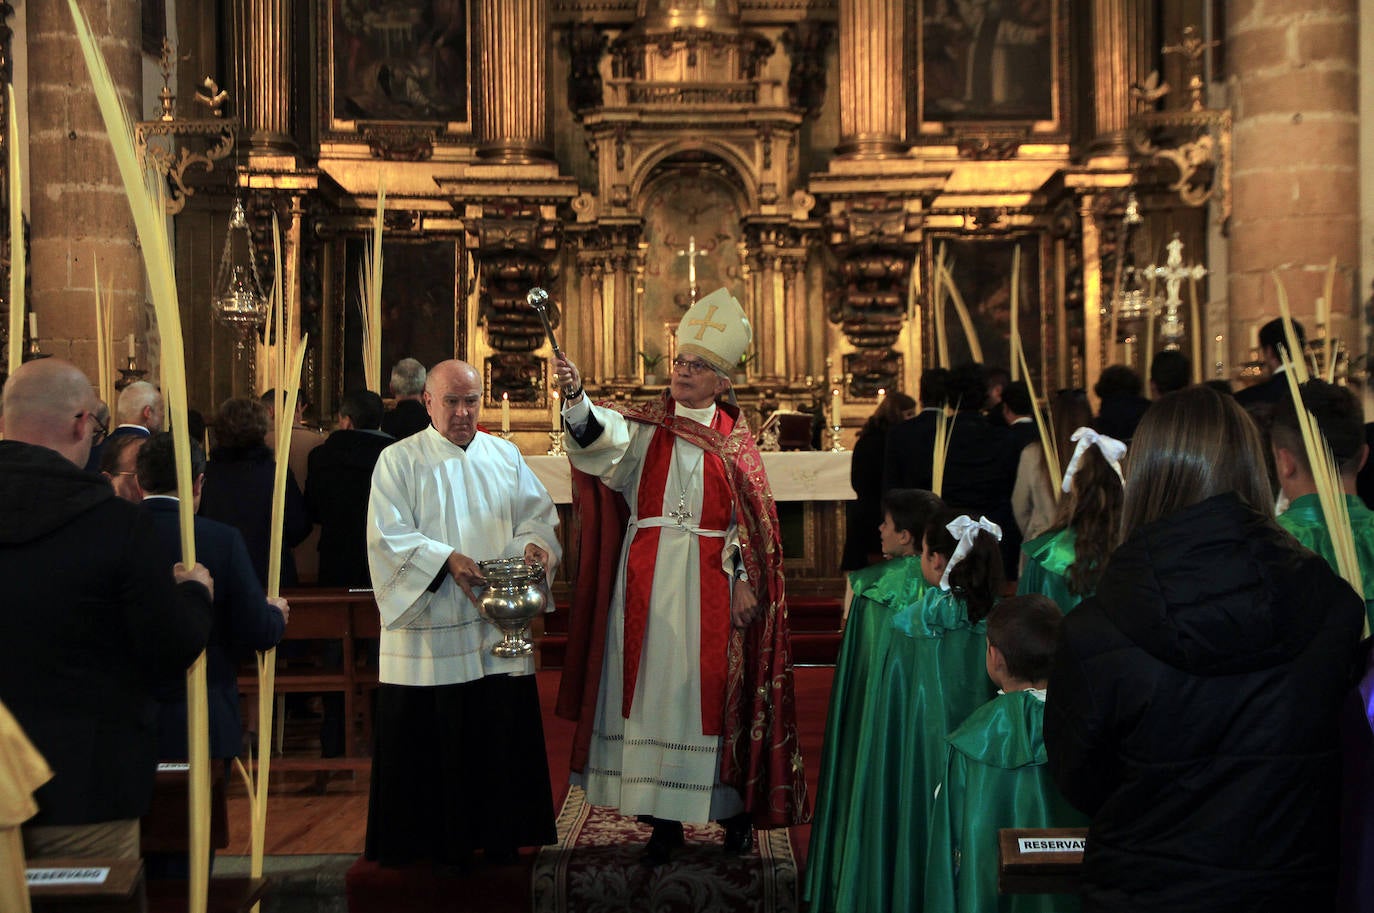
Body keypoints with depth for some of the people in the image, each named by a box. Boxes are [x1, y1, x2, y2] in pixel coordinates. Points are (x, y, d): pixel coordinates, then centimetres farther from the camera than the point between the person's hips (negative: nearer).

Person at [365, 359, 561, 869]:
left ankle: (500, 836, 17)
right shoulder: (399, 461, 0)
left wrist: (534, 543, -11)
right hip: (431, 625, -3)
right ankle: (445, 843, 10)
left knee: (502, 730, 5)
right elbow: (388, 538, -8)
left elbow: (537, 515, 11)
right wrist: (446, 560, -21)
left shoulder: (505, 456, 12)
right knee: (435, 737, -1)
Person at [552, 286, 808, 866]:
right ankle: (664, 818, 8)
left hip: (711, 580, -1)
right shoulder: (645, 427, 7)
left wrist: (746, 579, -5)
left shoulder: (734, 440, 7)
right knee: (653, 685, 1)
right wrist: (576, 397, -32)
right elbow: (602, 439, -14)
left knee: (712, 688, 2)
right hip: (649, 579, 1)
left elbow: (752, 519, 5)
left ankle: (732, 807, 18)